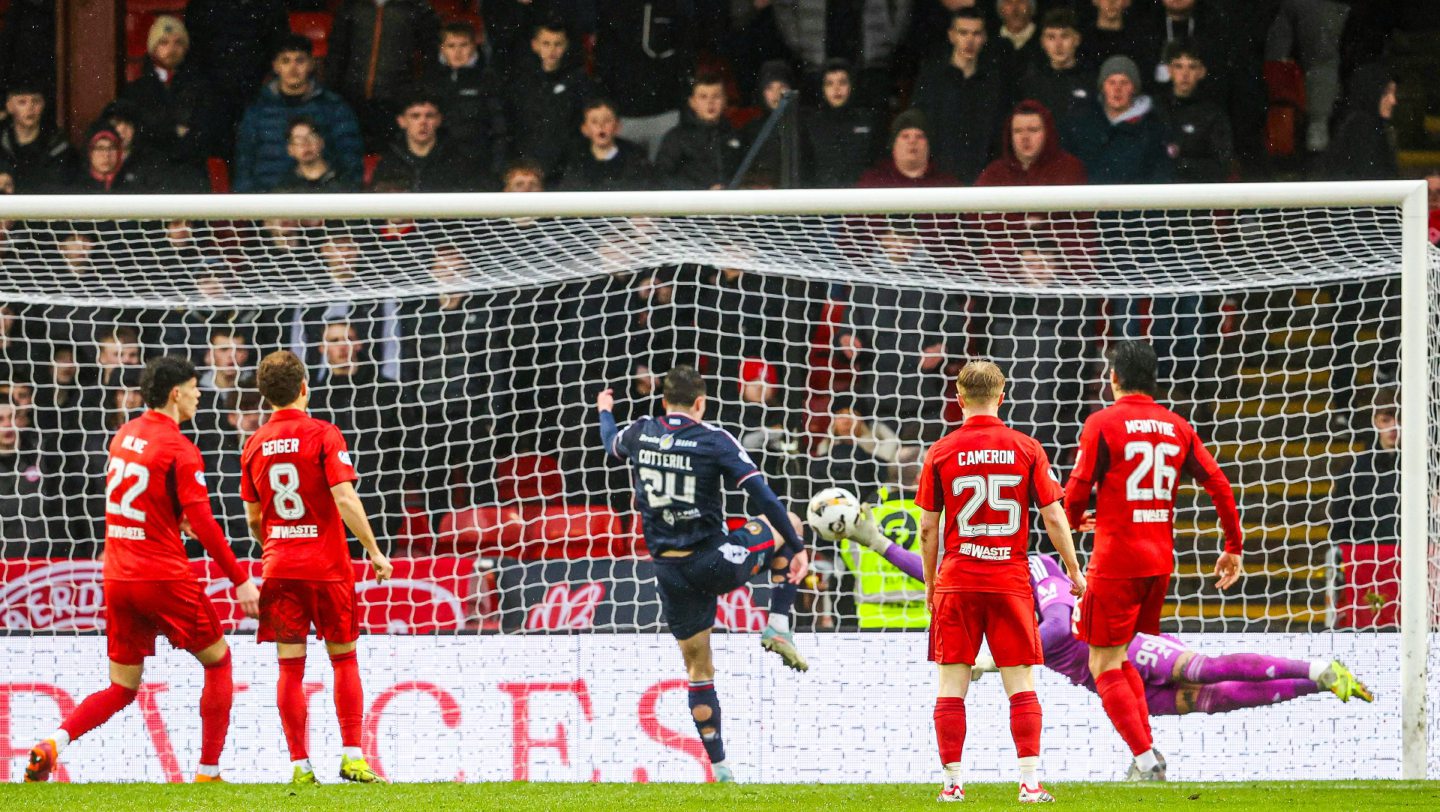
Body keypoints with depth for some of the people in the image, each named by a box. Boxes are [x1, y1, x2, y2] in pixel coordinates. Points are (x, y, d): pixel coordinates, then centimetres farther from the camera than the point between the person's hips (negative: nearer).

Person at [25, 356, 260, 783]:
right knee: (218, 660, 13)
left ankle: (53, 743, -12)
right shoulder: (181, 450, -12)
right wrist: (240, 580, -12)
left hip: (117, 579, 6)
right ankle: (209, 771, 9)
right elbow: (204, 525, -16)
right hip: (165, 579, -6)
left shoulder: (124, 436, 10)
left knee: (122, 689, 12)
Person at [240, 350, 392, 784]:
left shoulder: (254, 444, 5)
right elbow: (344, 498, -16)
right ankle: (352, 756, 3)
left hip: (279, 566, 3)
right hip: (327, 564, -3)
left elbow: (253, 517, 12)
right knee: (344, 659, 9)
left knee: (291, 667, 3)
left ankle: (300, 764, -1)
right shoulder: (323, 435, -8)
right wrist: (374, 551, -8)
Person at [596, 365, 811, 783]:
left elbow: (611, 444, 27)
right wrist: (798, 548, -10)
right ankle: (778, 628, 10)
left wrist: (605, 412, 49)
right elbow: (762, 496, -15)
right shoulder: (715, 441, -10)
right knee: (787, 525, 21)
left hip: (670, 571, 4)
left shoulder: (639, 434, 1)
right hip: (715, 562, -4)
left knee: (698, 668, 14)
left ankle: (719, 767, 12)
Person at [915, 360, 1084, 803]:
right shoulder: (1026, 449, -1)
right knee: (1020, 684, 3)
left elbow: (927, 528, 2)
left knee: (951, 684, 4)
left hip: (956, 582, 0)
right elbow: (1054, 518, -1)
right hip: (1010, 580, 0)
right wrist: (1074, 571, 10)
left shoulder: (940, 452, -1)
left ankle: (952, 781, 0)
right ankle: (1030, 781, -5)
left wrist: (930, 583, 13)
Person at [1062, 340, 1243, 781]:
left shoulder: (1102, 423, -7)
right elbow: (1219, 485, 7)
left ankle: (1146, 760, -14)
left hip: (1116, 559, -6)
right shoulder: (1176, 427, 9)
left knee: (1104, 666, -1)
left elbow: (1076, 492, -7)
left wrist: (1077, 520, 16)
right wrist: (1234, 547, 15)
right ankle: (1146, 753, 9)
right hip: (1160, 560, 6)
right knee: (1120, 657, 20)